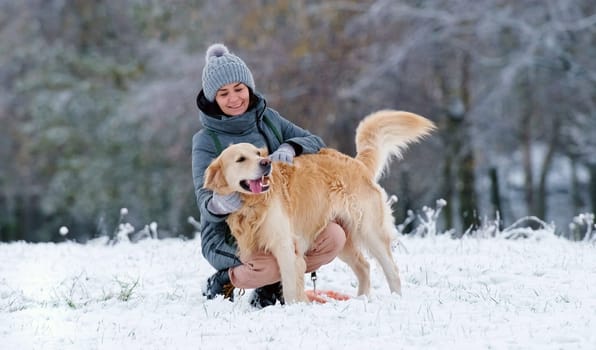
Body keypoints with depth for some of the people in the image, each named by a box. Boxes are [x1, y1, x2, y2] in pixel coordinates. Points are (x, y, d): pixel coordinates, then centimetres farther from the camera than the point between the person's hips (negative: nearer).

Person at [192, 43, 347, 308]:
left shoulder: (268, 118, 5)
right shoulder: (206, 141, -9)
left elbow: (315, 143, 1)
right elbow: (204, 200, -17)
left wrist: (289, 148, -23)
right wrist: (218, 204, -42)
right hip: (228, 234, -5)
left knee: (333, 237, -19)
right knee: (271, 263, -35)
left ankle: (273, 282, 3)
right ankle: (226, 279, -2)